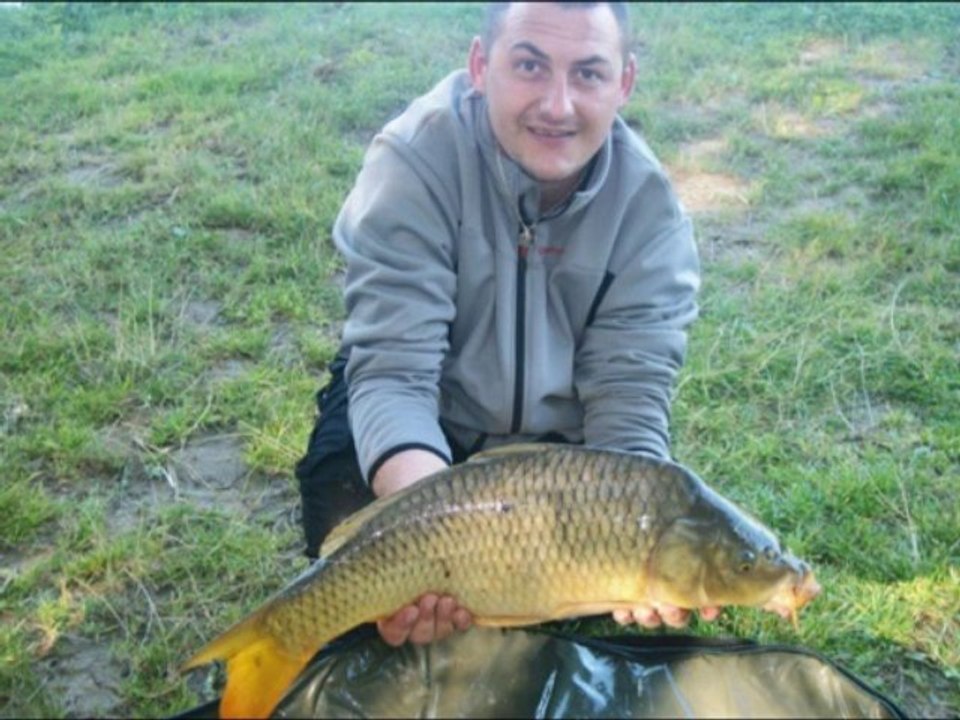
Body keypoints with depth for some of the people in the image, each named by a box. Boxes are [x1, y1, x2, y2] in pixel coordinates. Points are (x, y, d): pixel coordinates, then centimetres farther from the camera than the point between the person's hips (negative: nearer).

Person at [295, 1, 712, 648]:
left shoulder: (650, 205, -19)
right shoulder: (416, 158, -28)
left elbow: (629, 400, -22)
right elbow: (393, 373, -34)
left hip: (559, 440, 3)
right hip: (420, 426, -2)